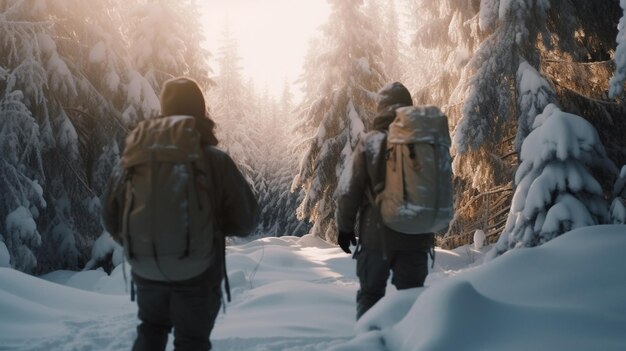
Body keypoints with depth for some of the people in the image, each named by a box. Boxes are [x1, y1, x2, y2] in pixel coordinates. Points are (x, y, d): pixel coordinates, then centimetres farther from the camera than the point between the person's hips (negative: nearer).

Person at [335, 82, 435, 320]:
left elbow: (350, 189, -5)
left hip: (377, 233, -2)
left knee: (370, 293, 11)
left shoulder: (370, 142, -7)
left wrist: (345, 227, 6)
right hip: (417, 235, 2)